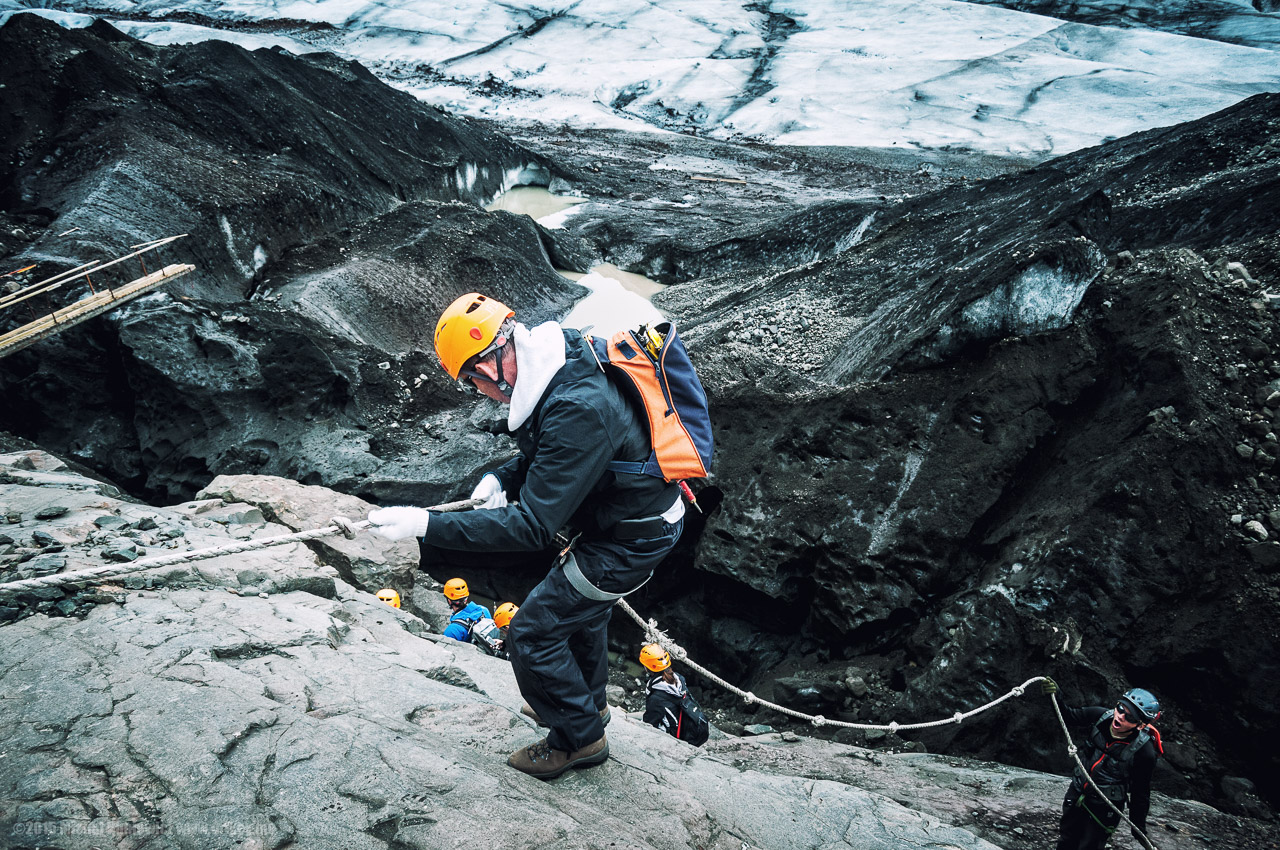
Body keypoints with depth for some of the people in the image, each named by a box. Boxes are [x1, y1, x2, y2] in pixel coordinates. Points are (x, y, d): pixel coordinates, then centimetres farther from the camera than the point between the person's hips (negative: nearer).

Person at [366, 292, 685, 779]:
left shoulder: (577, 410, -36)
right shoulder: (558, 353, -6)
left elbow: (532, 525, -34)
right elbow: (544, 453, 13)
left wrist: (427, 525, -33)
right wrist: (503, 477, -3)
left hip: (632, 538, -9)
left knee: (532, 633, 0)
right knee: (581, 606, 30)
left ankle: (580, 737, 20)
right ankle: (587, 699, 54)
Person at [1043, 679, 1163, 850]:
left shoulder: (1145, 752, -25)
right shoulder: (1100, 716, -16)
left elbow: (1140, 791, -12)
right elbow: (1070, 715, 1)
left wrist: (1139, 826, -4)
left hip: (1104, 808, -5)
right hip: (1077, 794, 5)